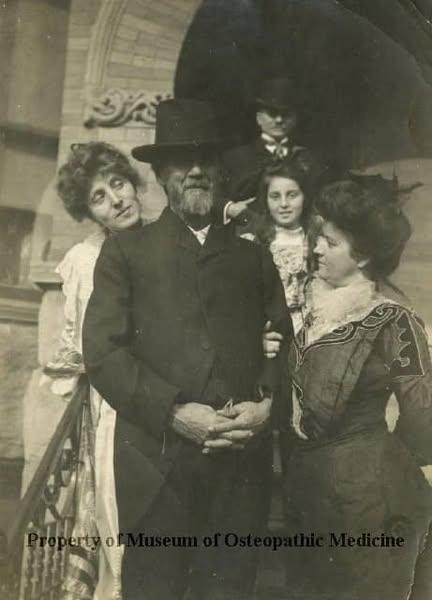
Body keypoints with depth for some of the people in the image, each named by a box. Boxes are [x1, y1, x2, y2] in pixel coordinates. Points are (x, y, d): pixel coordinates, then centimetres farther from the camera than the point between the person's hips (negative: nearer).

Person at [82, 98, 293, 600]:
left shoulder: (253, 256, 15)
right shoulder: (126, 251, 5)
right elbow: (103, 352, -5)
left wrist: (268, 404, -7)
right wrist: (174, 413, -14)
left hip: (242, 461, 2)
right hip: (157, 459, -2)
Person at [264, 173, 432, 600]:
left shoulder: (392, 323, -21)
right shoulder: (322, 308, 1)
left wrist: (367, 460, -4)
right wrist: (278, 357, -6)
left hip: (362, 494, -7)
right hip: (308, 486, 7)